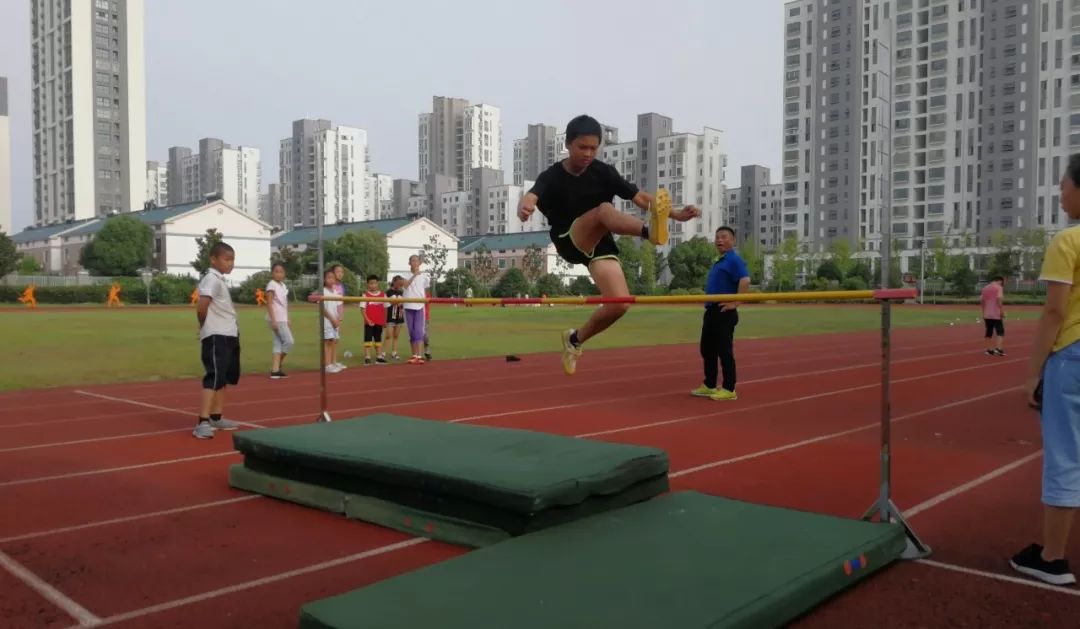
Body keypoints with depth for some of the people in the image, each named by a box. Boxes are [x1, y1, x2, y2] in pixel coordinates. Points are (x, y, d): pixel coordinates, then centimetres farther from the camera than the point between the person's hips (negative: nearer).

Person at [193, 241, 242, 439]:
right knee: (215, 378, -15)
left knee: (224, 377, 17)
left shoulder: (220, 280, 17)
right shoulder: (212, 279, -13)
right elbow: (201, 308, -22)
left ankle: (216, 417, 26)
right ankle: (203, 422, -17)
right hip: (216, 337, -10)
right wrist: (207, 327, -5)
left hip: (229, 335, 10)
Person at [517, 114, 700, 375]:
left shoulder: (603, 172, -1)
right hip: (570, 242, -4)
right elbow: (532, 195, -32)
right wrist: (524, 207, -57)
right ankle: (650, 231, -62)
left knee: (620, 303, -13)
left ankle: (575, 339, 12)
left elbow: (639, 196, -4)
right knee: (604, 209, -32)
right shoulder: (552, 177, -10)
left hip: (599, 245, 4)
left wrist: (676, 214, -16)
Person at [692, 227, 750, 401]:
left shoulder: (734, 260, -10)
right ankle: (709, 386, 23)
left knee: (724, 351, -6)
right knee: (707, 350, 13)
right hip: (712, 311, 10)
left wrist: (735, 303, -23)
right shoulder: (719, 262, 19)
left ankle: (729, 389, 1)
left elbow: (745, 281, -24)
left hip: (724, 313, -10)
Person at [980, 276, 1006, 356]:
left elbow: (982, 300, 12)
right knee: (1000, 331, -2)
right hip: (996, 314, -6)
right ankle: (998, 348, -15)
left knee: (989, 332, 11)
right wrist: (1002, 311, -15)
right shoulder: (999, 287, -4)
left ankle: (989, 349, 11)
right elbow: (998, 299, -17)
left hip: (986, 314, 6)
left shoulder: (985, 288, 14)